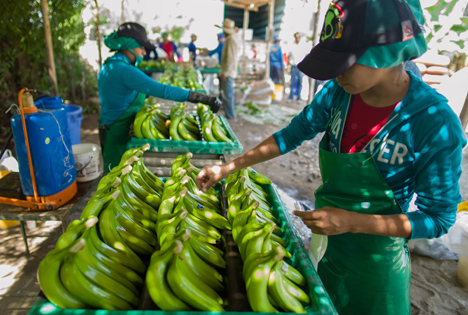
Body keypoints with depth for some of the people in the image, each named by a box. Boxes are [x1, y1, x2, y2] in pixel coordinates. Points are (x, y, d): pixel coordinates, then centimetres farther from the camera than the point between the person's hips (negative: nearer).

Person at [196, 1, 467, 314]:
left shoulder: (437, 125, -27)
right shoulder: (339, 91, -14)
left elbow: (438, 219, -18)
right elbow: (293, 134, -3)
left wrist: (351, 222, -29)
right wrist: (228, 167, -5)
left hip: (375, 261, -4)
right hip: (325, 243, 4)